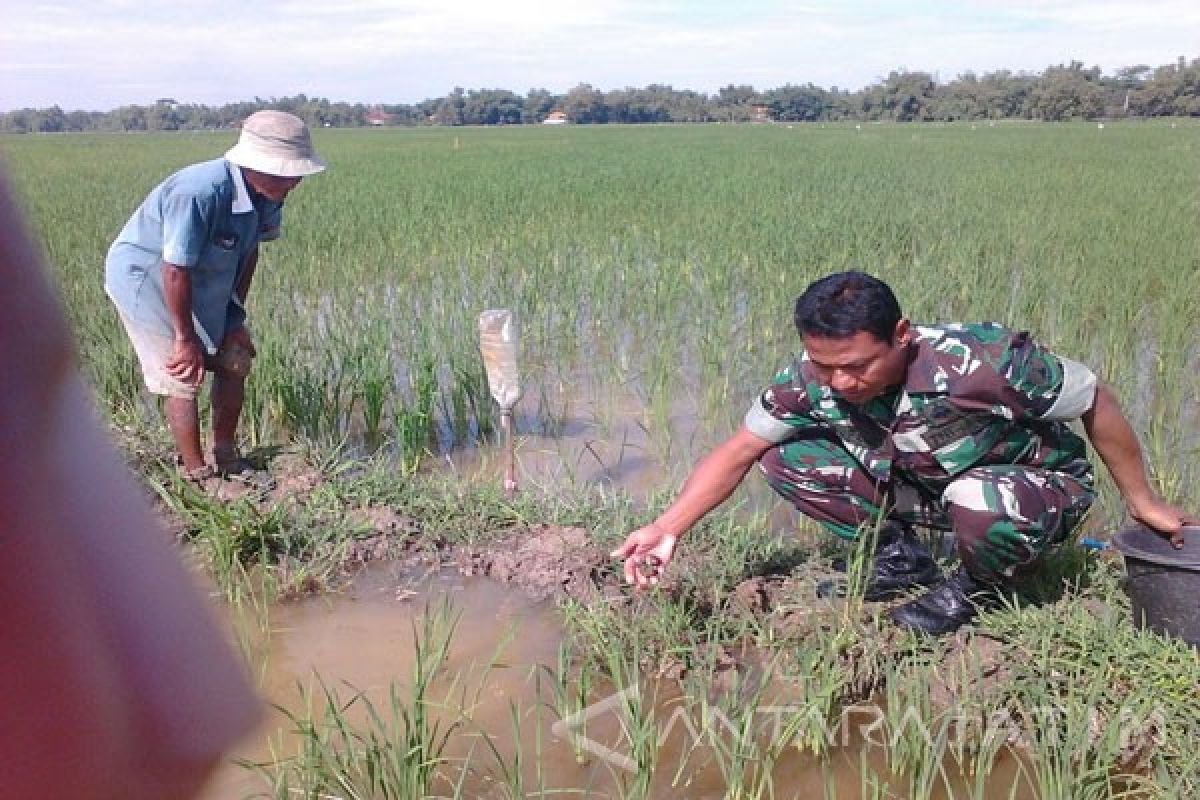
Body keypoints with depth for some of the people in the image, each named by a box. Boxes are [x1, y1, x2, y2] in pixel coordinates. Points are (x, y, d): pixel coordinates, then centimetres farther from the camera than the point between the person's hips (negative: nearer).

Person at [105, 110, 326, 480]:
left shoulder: (267, 194, -13)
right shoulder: (200, 194, -37)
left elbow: (249, 251, 2)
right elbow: (175, 271, -31)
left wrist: (237, 313, 6)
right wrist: (185, 338, -21)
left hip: (204, 284, 8)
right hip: (146, 280, -8)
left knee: (235, 360, 9)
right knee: (183, 380, -7)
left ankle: (226, 456, 25)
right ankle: (196, 473, 9)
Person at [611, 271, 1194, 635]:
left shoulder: (984, 362, -35)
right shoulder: (811, 380, -23)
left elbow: (1095, 402, -19)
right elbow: (738, 452, -15)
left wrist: (1141, 501, -4)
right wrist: (668, 528, -28)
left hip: (1035, 485, -4)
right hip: (921, 488, 4)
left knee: (983, 503, -42)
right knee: (786, 459, -15)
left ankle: (977, 589, -5)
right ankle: (901, 561, 5)